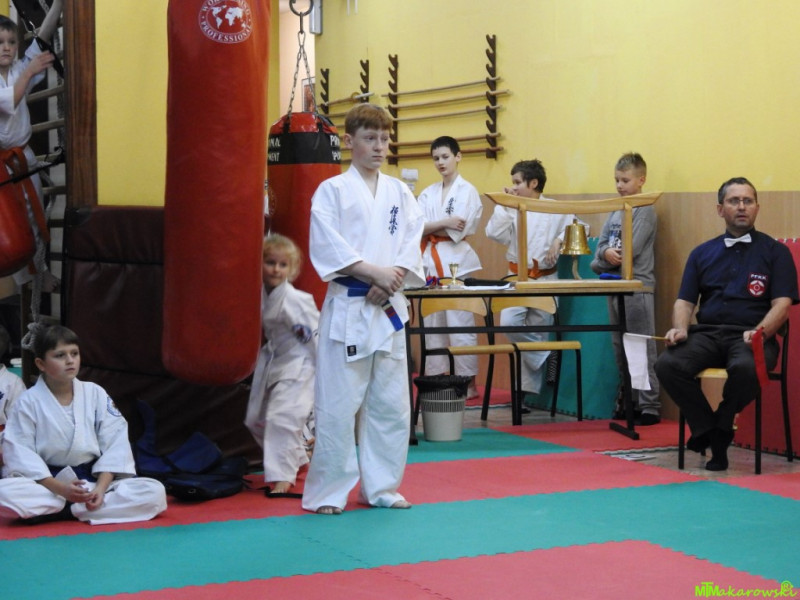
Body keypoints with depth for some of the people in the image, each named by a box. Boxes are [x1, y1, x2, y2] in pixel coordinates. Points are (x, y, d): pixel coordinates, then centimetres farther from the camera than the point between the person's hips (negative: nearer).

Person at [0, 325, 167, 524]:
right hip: (46, 483, -3)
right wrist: (60, 489, -23)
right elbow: (21, 452, -10)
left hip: (93, 479, 3)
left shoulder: (95, 394, 2)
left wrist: (101, 487, -17)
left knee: (154, 492, -21)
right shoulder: (28, 402, -4)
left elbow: (115, 442, -3)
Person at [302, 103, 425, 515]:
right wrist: (375, 272, -18)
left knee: (390, 404, 10)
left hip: (389, 310, 5)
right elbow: (327, 248, -12)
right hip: (346, 310, -5)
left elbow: (411, 246, 4)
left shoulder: (399, 193, 11)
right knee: (337, 405, -4)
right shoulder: (332, 191, -2)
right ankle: (327, 492, 6)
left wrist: (389, 283, -12)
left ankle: (381, 486, 22)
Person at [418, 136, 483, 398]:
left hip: (456, 261, -6)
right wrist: (444, 223, -13)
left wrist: (429, 227, -4)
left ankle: (469, 383, -1)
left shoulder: (467, 191, -1)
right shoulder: (429, 193, 13)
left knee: (460, 324, -7)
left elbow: (457, 229, -13)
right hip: (431, 261, 6)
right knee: (432, 324, 8)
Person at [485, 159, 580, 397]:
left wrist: (560, 240, -13)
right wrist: (504, 205, -8)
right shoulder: (512, 210, 5)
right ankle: (545, 356, 0)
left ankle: (529, 390, 13)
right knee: (509, 323, -21)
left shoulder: (555, 209, -1)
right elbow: (494, 233, -6)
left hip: (545, 278, -2)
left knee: (539, 331, 3)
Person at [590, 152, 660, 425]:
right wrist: (606, 254, -11)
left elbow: (631, 250, -16)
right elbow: (601, 245, 10)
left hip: (637, 287, -8)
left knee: (642, 349, -7)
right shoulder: (615, 211, 16)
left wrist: (604, 260, -6)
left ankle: (649, 406, -6)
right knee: (620, 349, 12)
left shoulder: (645, 210, -7)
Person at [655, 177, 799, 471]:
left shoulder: (775, 252, 10)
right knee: (667, 364, -29)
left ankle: (720, 430, -9)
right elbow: (684, 301, 15)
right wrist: (680, 328, -8)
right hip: (706, 334, 3)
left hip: (750, 337, -3)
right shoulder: (702, 254, 20)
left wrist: (760, 332, -19)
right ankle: (712, 432, -14)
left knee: (745, 368, -39)